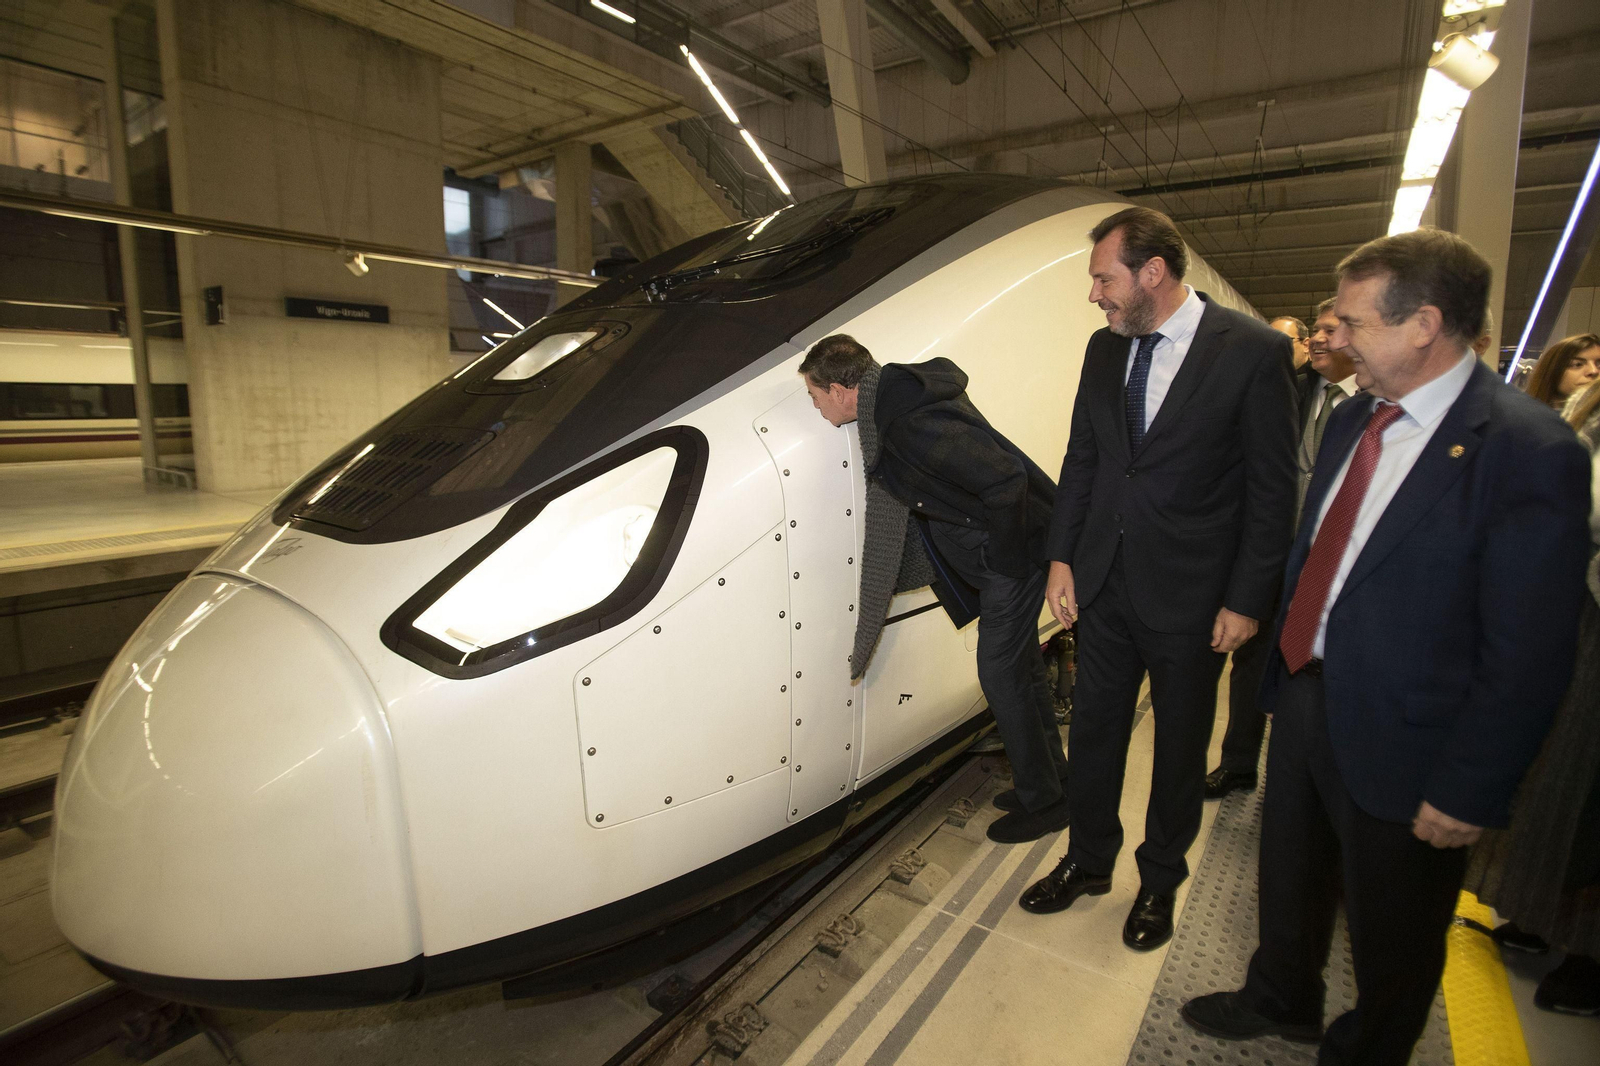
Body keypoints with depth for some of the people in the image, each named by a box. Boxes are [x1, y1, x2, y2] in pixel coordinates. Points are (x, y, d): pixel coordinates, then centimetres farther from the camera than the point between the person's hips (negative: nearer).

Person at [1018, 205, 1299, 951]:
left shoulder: (1253, 352, -10)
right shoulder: (1105, 347, 4)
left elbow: (1273, 489, -8)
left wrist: (1248, 601, -9)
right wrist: (1062, 558, 5)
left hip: (1190, 596, -4)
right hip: (1104, 583, 4)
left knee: (1179, 747, 15)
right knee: (1093, 731, 15)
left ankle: (1160, 880, 38)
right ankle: (1088, 861, 38)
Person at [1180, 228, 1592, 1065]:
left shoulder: (1529, 452, -20)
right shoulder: (1352, 419, 2)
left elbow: (1526, 658, -19)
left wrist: (1467, 792, -15)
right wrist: (1285, 668, 12)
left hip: (1398, 744, -6)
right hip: (1305, 696, 7)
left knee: (1391, 936, 19)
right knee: (1290, 878, 27)